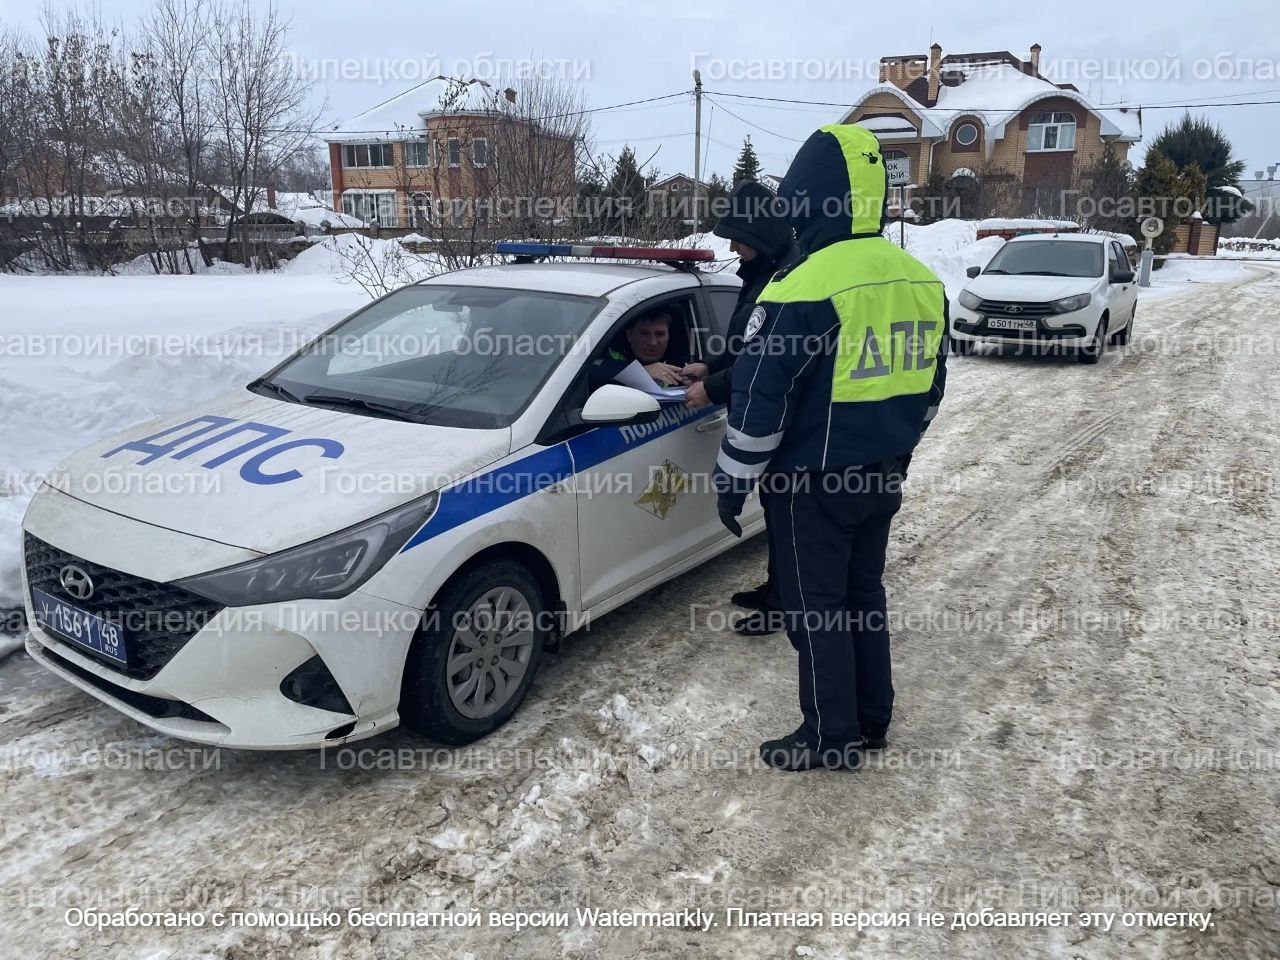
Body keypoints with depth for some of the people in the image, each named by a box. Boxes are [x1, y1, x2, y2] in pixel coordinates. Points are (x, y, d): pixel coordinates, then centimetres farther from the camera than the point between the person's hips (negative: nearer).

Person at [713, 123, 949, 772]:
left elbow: (760, 401, -18)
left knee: (815, 608, 6)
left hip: (815, 482, -7)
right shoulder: (922, 281, 5)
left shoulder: (805, 287, -20)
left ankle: (831, 737, 18)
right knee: (863, 594, 20)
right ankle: (872, 720, 32)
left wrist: (732, 482, -7)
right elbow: (930, 387, 14)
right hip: (883, 476, 8)